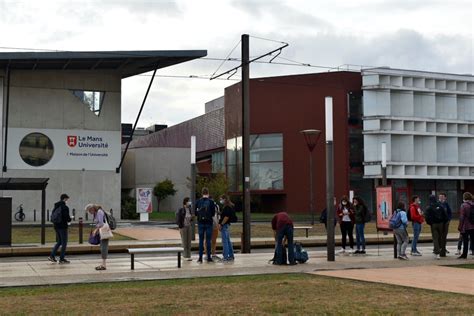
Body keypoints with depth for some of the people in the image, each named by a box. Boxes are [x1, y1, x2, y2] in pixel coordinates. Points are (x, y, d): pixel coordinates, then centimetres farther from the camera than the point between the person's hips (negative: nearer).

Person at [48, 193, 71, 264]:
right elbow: (67, 218, -20)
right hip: (63, 227, -8)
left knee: (59, 242, 19)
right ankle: (62, 259, 5)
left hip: (56, 226, 8)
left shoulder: (55, 207, 10)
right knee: (64, 243, 2)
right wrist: (69, 219, 2)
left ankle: (52, 256, 10)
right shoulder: (65, 207, -15)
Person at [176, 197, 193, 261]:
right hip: (183, 227, -5)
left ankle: (188, 256, 12)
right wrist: (180, 228, -14)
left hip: (189, 227, 5)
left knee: (189, 242, 6)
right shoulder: (181, 210, -10)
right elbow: (178, 219, -10)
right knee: (184, 242, -1)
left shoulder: (190, 210, 6)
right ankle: (185, 256, 5)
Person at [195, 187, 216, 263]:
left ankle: (200, 258, 5)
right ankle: (209, 257, 5)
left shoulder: (198, 201, -2)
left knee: (201, 240, 7)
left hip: (200, 223, 2)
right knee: (208, 240, 4)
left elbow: (195, 212, 2)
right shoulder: (211, 202, -7)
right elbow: (213, 213, -4)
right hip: (208, 222, -1)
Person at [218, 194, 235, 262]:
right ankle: (231, 256, 18)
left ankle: (226, 257, -8)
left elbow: (226, 217, -22)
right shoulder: (230, 206, 16)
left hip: (224, 225, -11)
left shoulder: (227, 207, -16)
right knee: (228, 241, 14)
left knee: (225, 241, -9)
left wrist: (221, 224, -18)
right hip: (227, 225, 11)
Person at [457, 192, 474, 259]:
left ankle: (464, 255, 6)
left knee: (465, 241, 1)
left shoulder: (464, 205, -13)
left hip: (466, 226, -5)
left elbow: (462, 217, -13)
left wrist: (460, 226, -8)